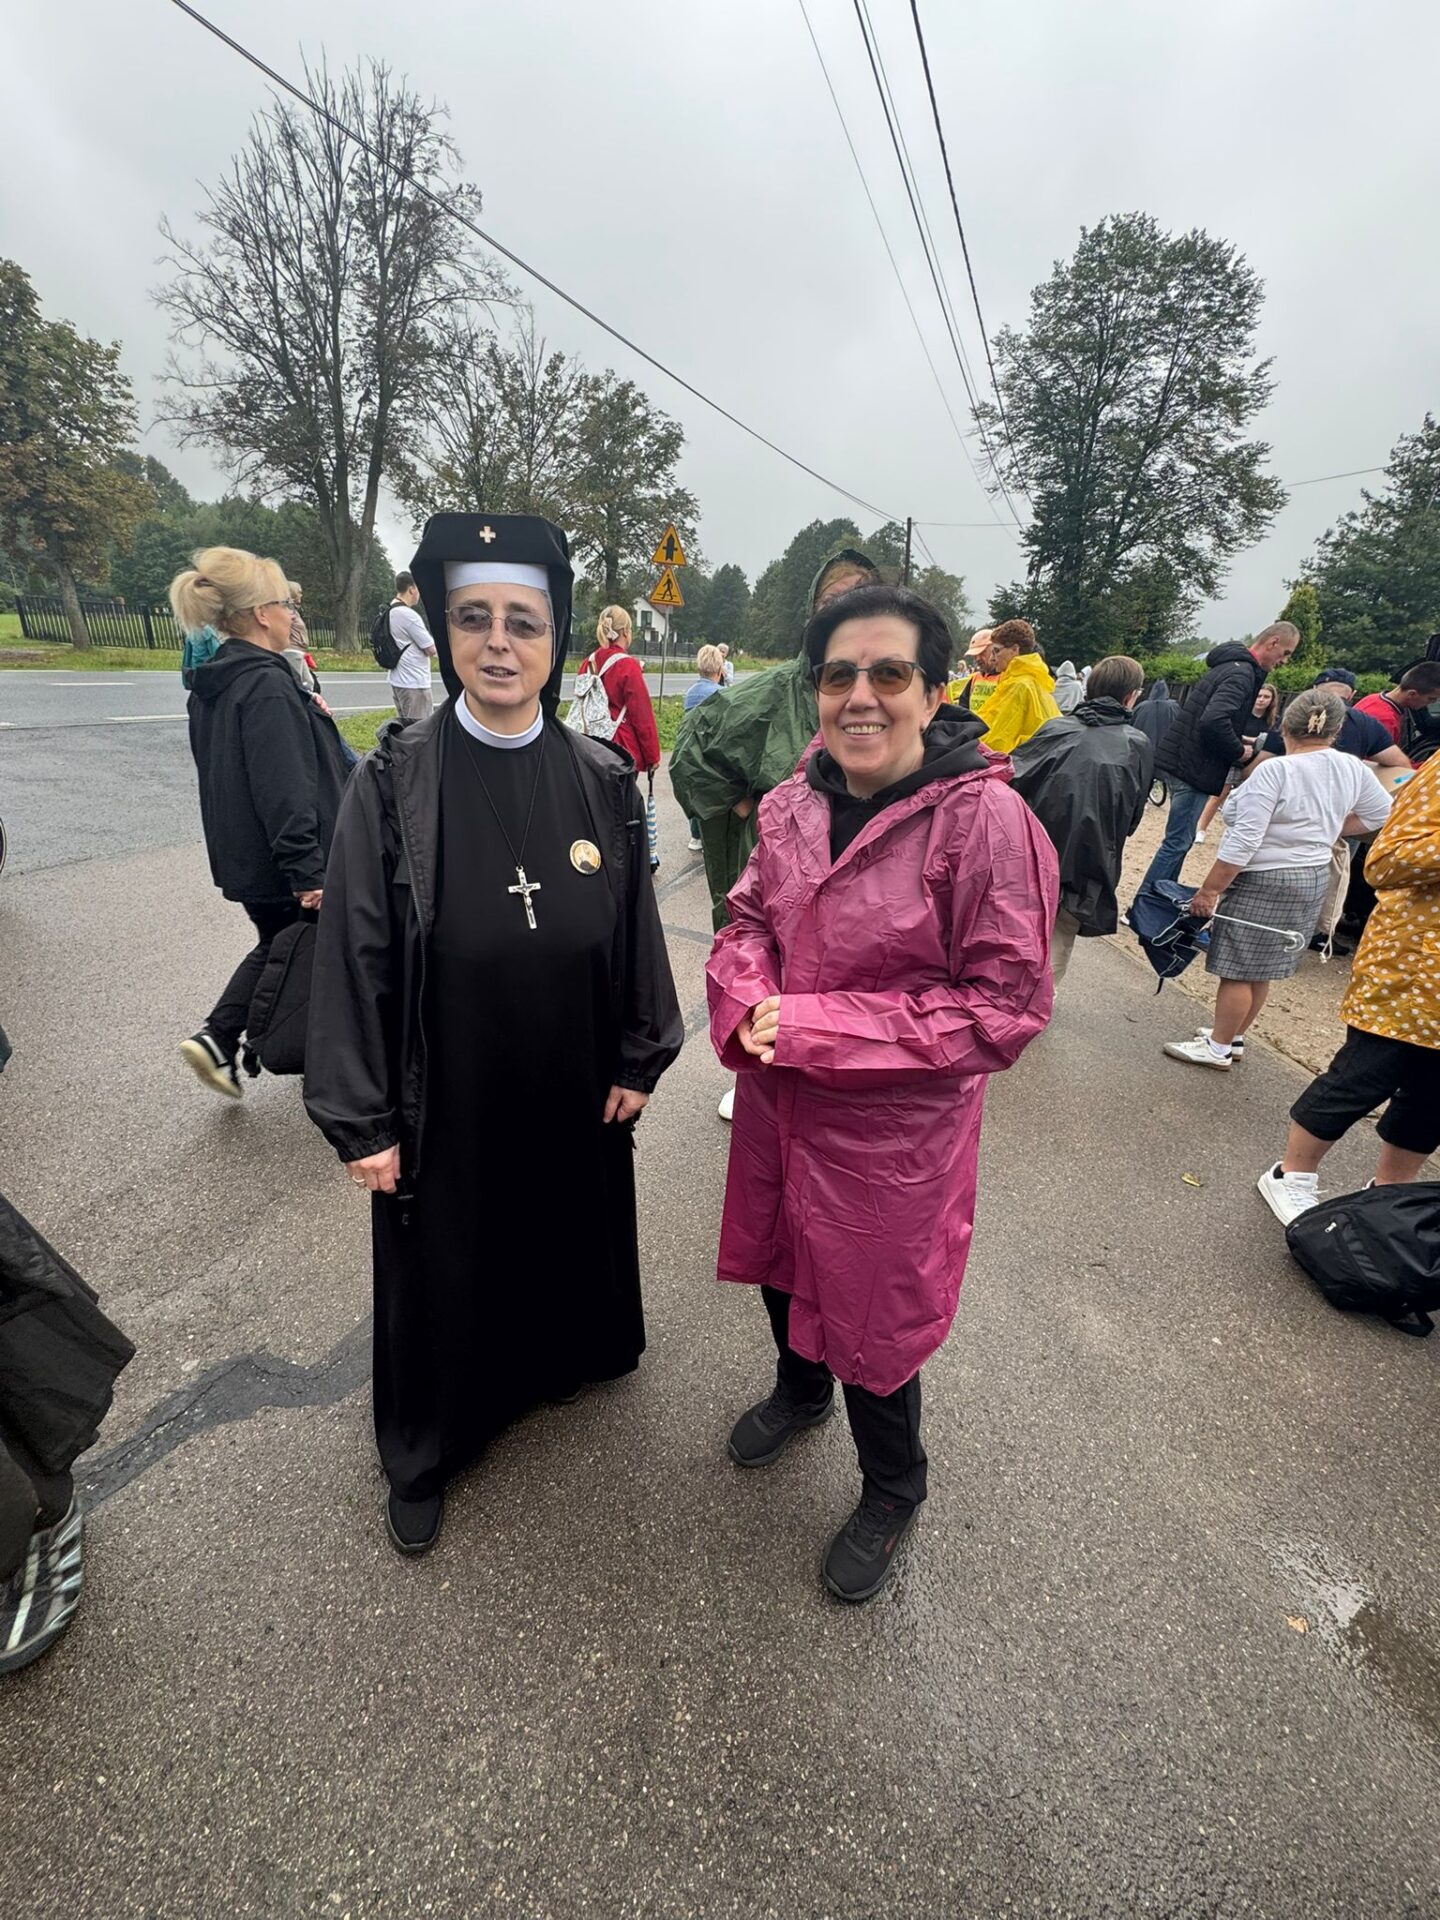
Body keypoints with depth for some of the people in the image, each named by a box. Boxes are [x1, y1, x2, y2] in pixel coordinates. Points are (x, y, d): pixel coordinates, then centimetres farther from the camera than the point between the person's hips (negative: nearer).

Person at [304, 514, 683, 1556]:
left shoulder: (602, 779, -6)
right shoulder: (395, 779, -12)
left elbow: (636, 930, 0)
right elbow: (355, 950, -10)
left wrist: (638, 1061, 2)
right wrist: (361, 1119, -9)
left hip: (574, 1089, 3)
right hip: (445, 1097, -2)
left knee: (571, 1235, 24)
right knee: (441, 1266, 17)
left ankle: (564, 1358, 57)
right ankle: (421, 1456, 45)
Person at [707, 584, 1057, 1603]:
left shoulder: (987, 820, -21)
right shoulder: (796, 801, -3)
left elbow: (1006, 1006, -20)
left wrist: (817, 1027, -23)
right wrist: (750, 1004, -15)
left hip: (893, 1128, -5)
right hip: (779, 1103, 6)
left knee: (870, 1313, 14)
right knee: (781, 1259, 27)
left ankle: (891, 1493, 48)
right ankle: (798, 1389, 62)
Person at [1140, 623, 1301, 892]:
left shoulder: (1229, 664, 17)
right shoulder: (1242, 673, -14)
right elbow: (1214, 721, -29)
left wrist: (1237, 740, 16)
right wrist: (1239, 751, -13)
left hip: (1181, 762, 10)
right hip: (1194, 768, -10)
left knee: (1179, 841, 15)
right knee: (1178, 842, -7)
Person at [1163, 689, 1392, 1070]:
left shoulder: (1275, 771, -19)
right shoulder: (1353, 770, 2)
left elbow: (1243, 841, -23)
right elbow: (1380, 815, 17)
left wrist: (1208, 890, -18)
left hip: (1263, 882, -8)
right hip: (1313, 880, 8)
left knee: (1237, 969, 2)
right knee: (1260, 969, 18)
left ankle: (1219, 1048, 11)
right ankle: (1234, 1037, 31)